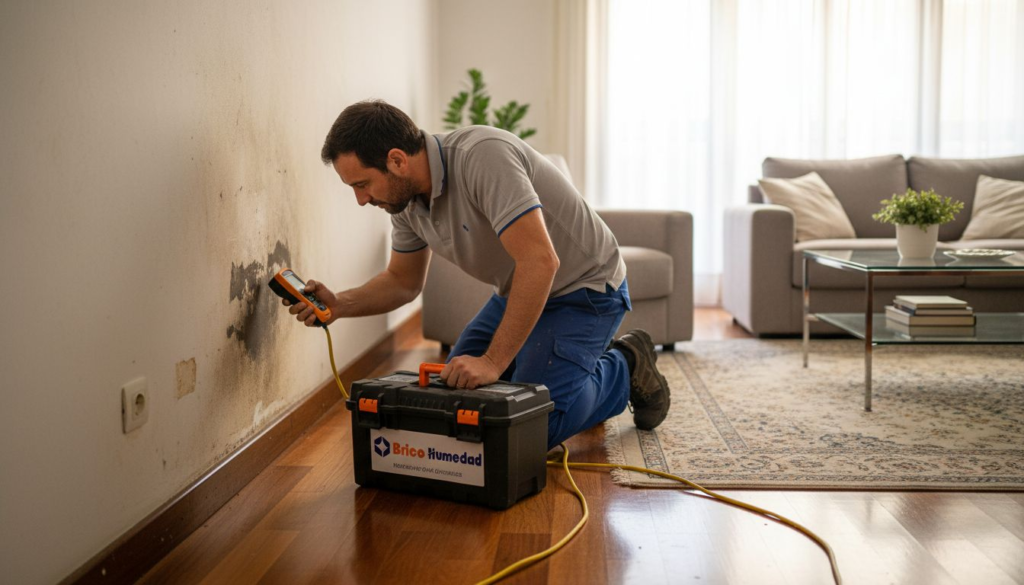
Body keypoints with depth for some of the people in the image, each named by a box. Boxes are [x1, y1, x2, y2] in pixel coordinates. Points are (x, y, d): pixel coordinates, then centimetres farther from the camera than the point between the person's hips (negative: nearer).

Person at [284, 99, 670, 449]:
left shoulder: (483, 156, -33)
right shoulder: (406, 198, -6)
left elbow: (540, 262, -39)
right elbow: (403, 282, 8)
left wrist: (494, 361, -37)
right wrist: (339, 305, -10)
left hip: (583, 288, -8)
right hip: (517, 292, 8)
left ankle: (624, 368, 8)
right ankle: (590, 363, 21)